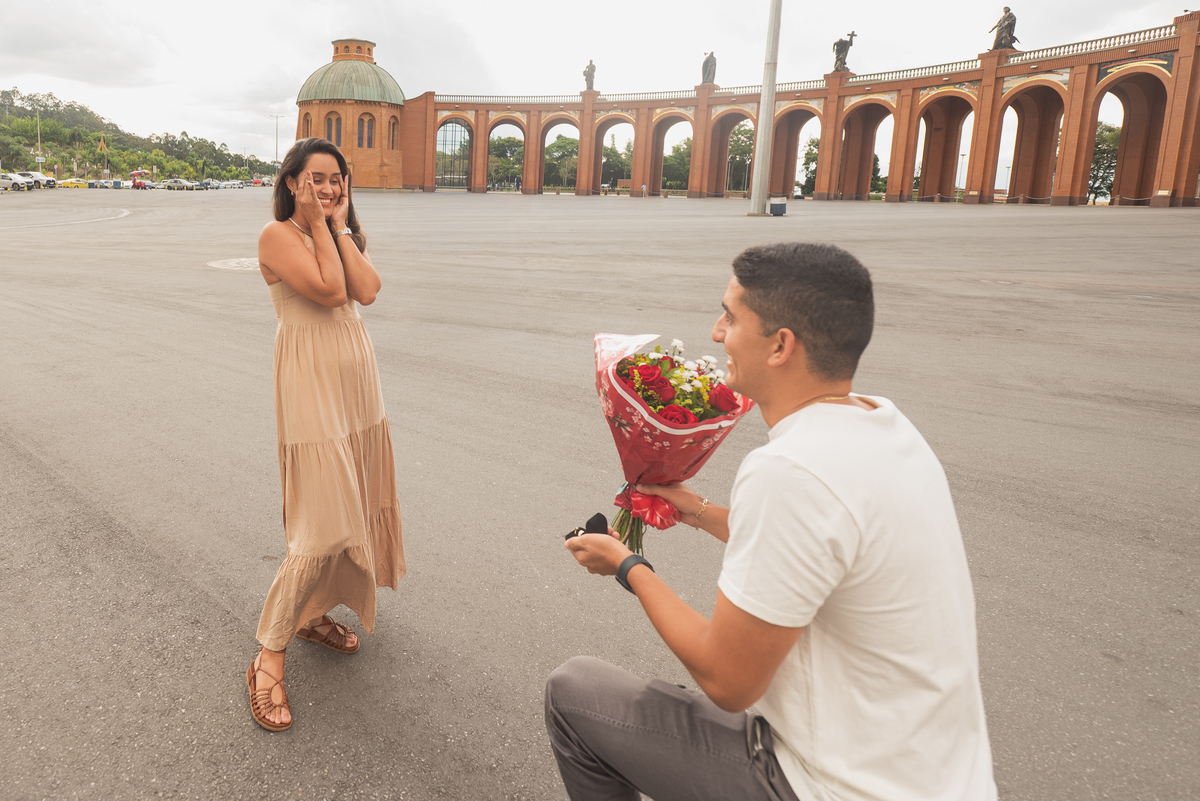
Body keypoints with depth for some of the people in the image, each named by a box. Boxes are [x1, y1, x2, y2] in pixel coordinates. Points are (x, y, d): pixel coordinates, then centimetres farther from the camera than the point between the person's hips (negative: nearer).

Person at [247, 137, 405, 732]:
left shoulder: (339, 234, 14)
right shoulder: (278, 235, -9)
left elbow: (367, 289, -3)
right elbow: (329, 290, -21)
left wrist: (341, 225, -3)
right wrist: (318, 223, -12)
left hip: (356, 376, 8)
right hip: (312, 384, -8)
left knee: (350, 509, 14)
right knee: (323, 526, -10)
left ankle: (311, 614, 33)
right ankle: (269, 656, 3)